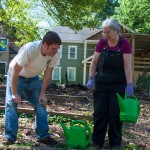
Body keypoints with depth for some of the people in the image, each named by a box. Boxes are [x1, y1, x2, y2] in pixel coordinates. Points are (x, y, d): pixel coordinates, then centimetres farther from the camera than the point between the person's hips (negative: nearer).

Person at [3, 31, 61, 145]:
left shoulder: (54, 55, -23)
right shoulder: (29, 49, -39)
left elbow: (48, 74, -9)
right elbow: (15, 72, -31)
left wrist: (42, 94, -10)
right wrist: (14, 93, -26)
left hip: (33, 78, 5)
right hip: (16, 76, -4)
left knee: (40, 104, -2)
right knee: (11, 103, -13)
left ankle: (43, 135, 5)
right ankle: (9, 136, -7)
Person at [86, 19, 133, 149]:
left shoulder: (124, 44, -8)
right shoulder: (102, 42, 0)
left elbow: (127, 66, -11)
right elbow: (94, 62, 5)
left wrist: (129, 85, -16)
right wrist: (91, 78, -4)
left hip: (118, 85, -2)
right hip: (101, 84, 3)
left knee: (115, 114, 3)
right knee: (99, 113, 4)